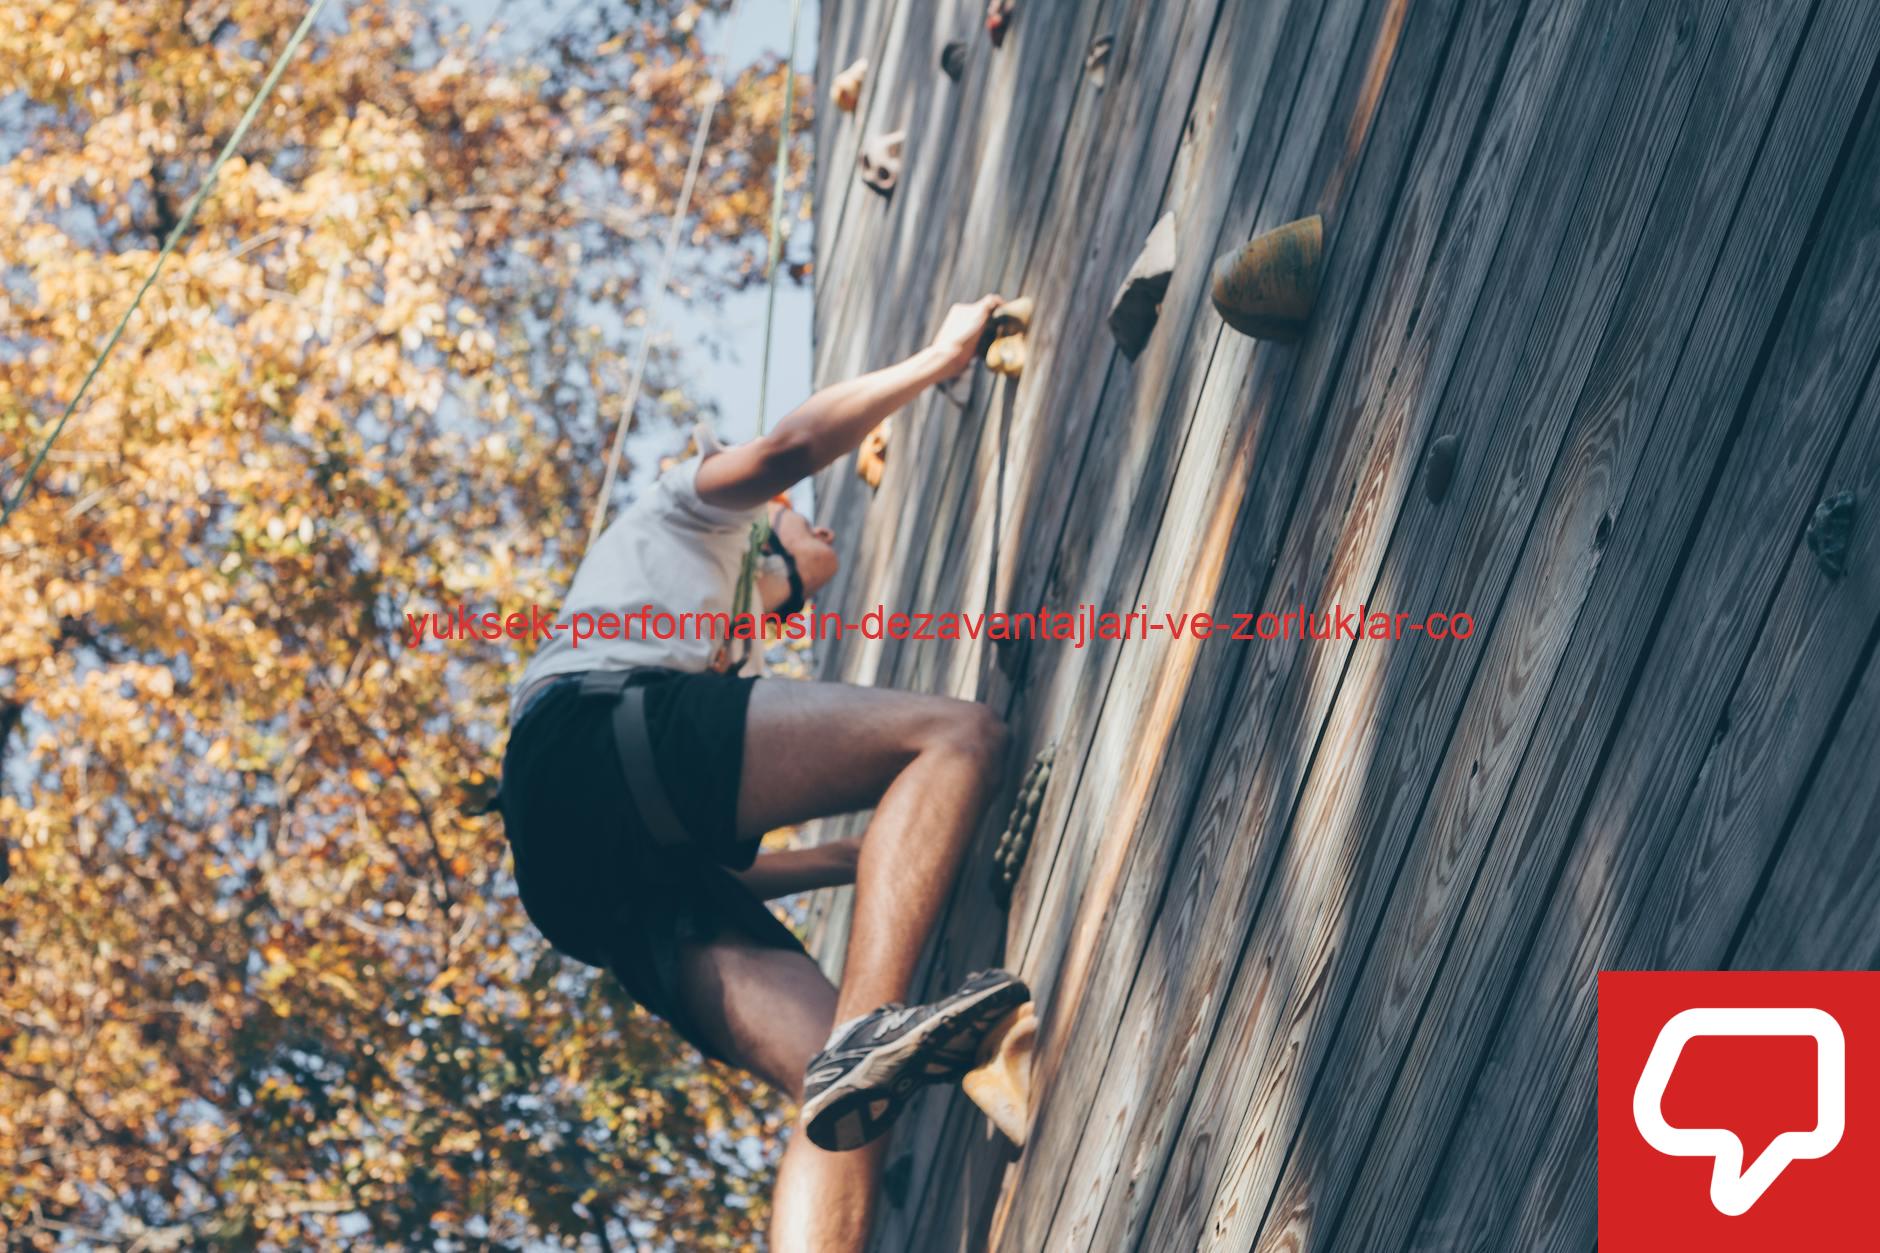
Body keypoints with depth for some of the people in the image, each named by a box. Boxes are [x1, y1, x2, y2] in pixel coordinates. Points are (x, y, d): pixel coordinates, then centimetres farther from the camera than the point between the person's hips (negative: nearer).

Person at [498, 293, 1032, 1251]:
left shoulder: (710, 670, 47)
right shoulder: (686, 509, 31)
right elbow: (789, 446, 9)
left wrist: (872, 857, 35)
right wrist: (940, 357, 18)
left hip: (615, 889, 7)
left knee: (848, 1099, -14)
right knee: (959, 736, -17)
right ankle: (869, 1029, -40)